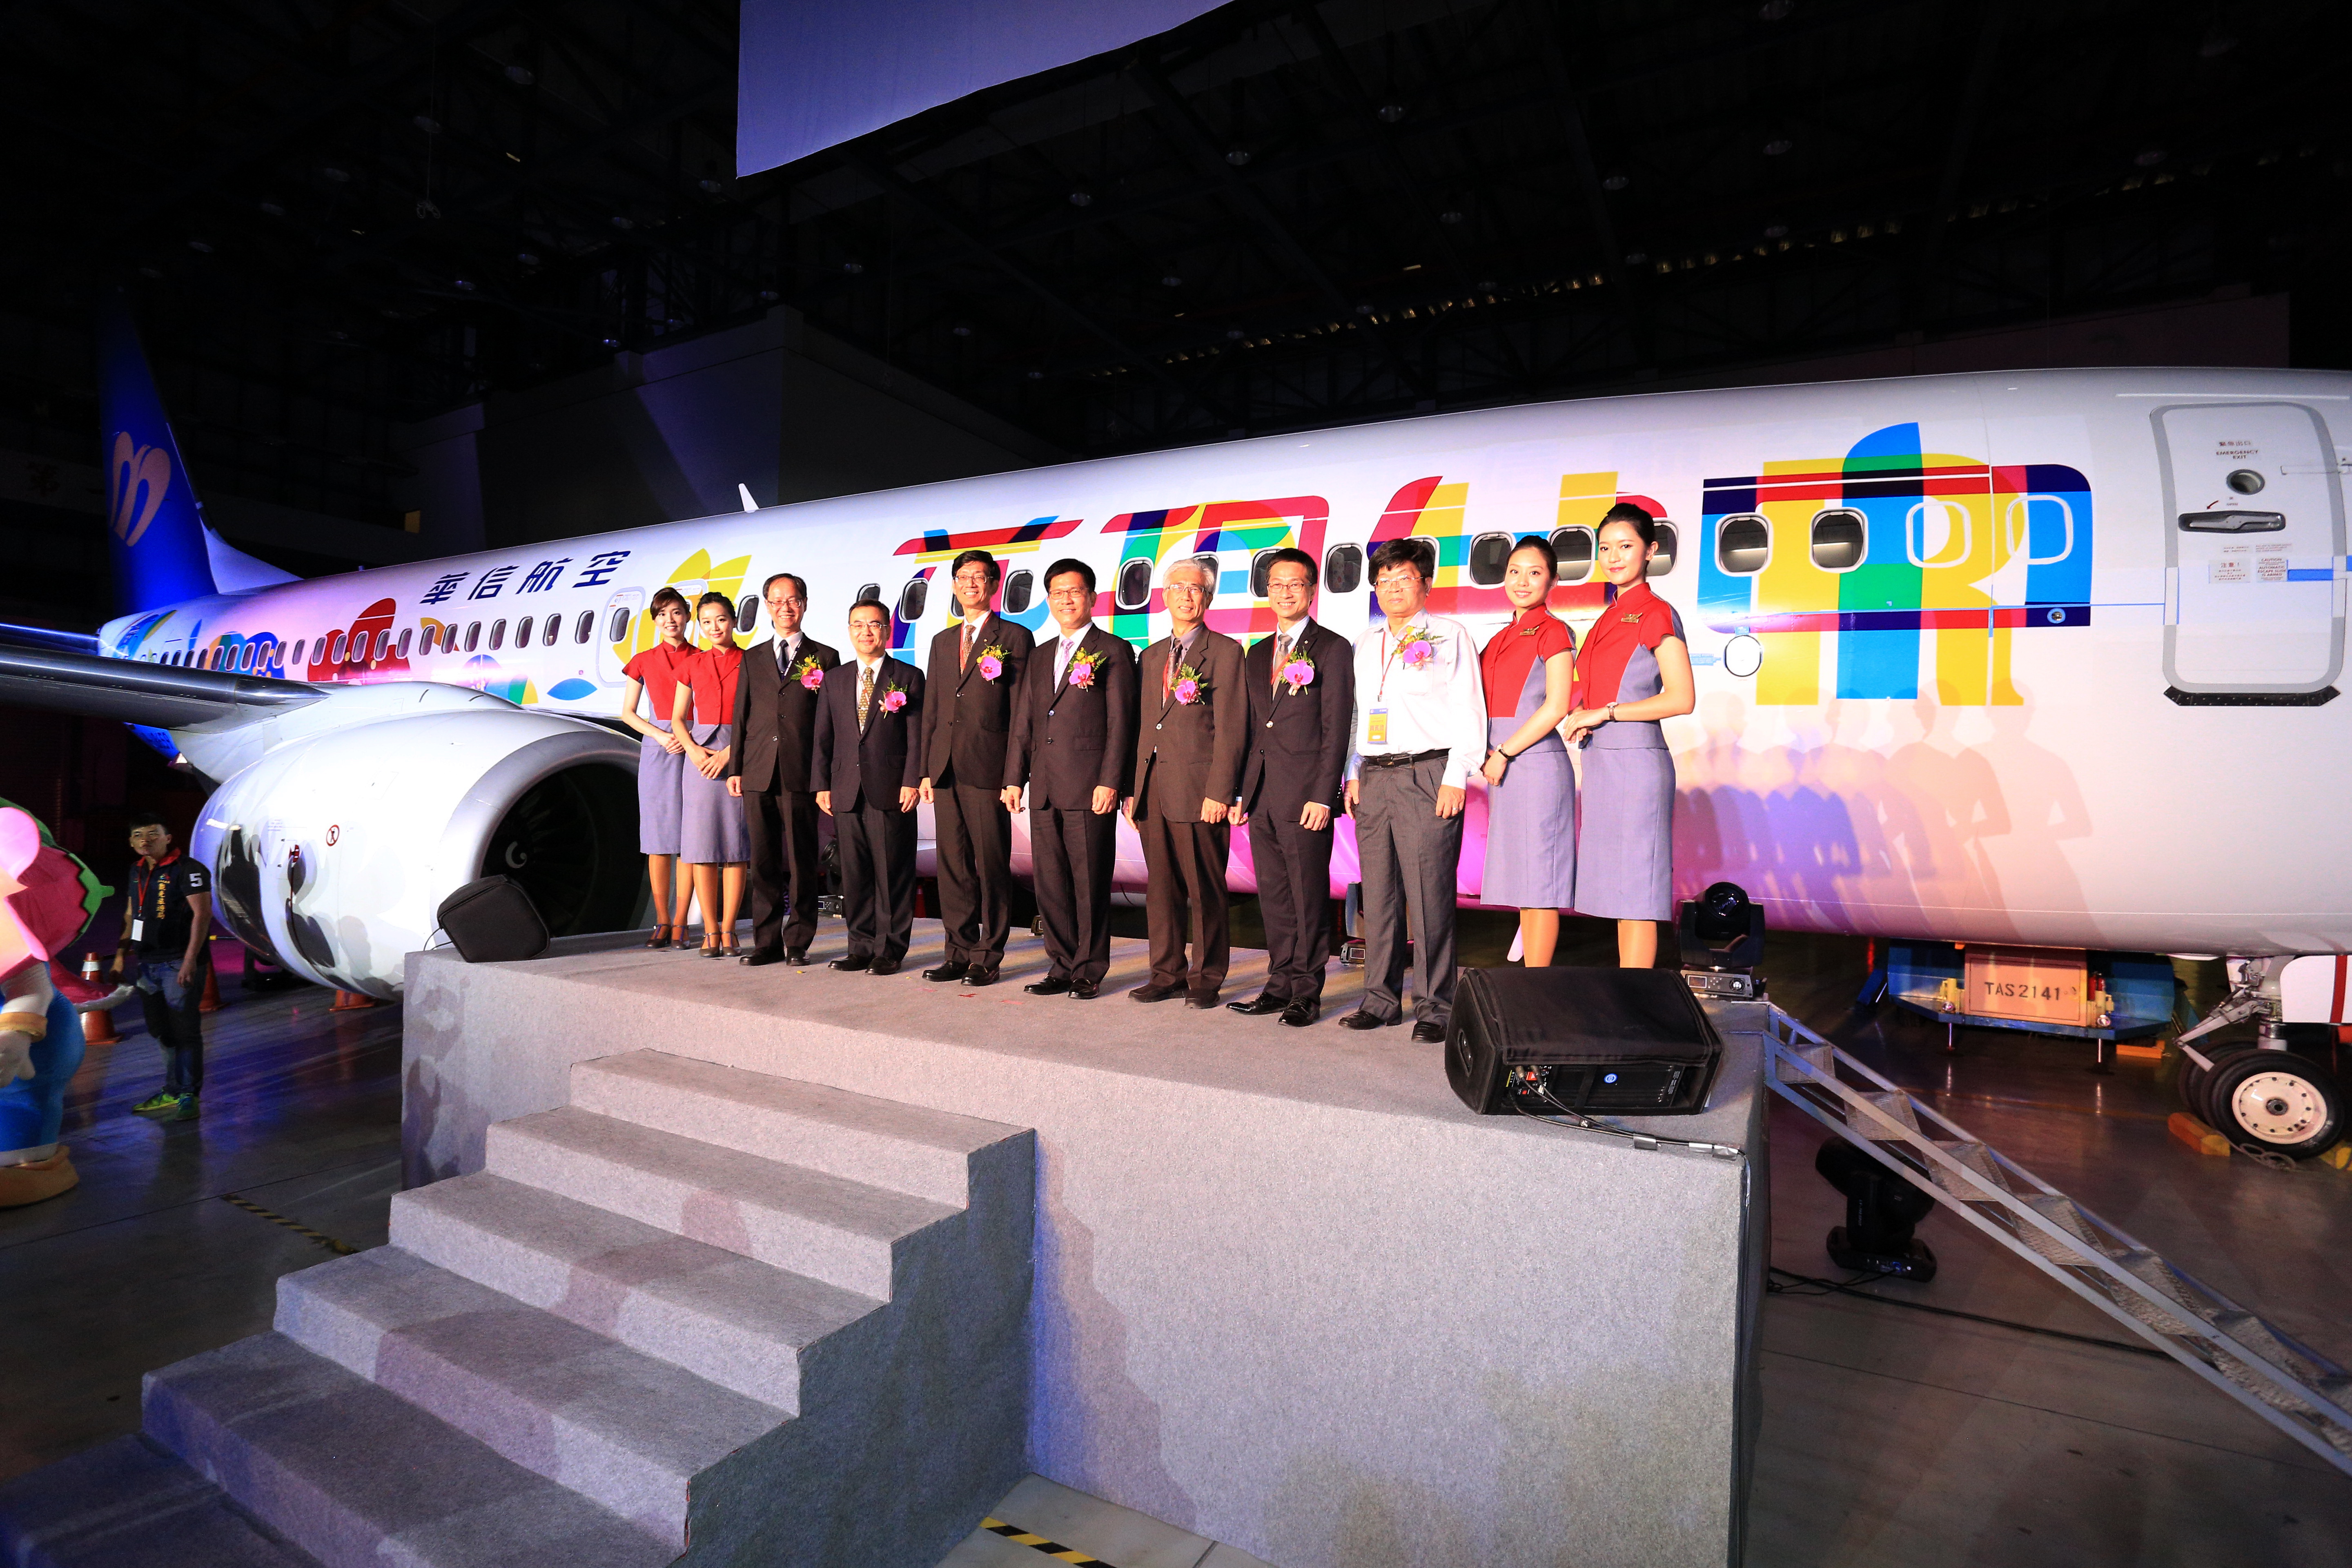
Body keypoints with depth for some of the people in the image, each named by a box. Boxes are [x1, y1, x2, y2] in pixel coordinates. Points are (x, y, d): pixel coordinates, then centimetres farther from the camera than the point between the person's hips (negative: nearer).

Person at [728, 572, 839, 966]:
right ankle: (767, 942, 14)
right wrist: (735, 768, 6)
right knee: (763, 863, 6)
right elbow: (741, 716, 15)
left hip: (802, 775, -3)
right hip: (758, 775, 3)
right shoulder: (752, 659, 18)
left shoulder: (825, 657, 8)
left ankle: (798, 942, 9)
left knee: (802, 863, 0)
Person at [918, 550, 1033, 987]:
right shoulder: (942, 642, 20)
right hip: (946, 768, 6)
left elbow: (1020, 710, -3)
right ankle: (960, 953, 18)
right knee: (953, 864, 9)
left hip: (988, 768, -5)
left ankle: (988, 958, 8)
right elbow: (931, 709, 19)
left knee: (992, 865, -1)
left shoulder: (1015, 638, 2)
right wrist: (927, 769, 11)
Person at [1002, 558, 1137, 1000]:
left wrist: (1109, 782, -13)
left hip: (1089, 789, -6)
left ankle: (1089, 972, 11)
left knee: (1090, 884, 0)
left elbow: (1120, 722, -5)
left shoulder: (1113, 651, 1)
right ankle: (1062, 968, 19)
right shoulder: (1040, 657, 20)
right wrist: (1014, 778, 10)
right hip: (1044, 790, 6)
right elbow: (1023, 723, 18)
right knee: (1050, 884, 8)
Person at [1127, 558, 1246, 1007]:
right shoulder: (1151, 656, 19)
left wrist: (1219, 792, -14)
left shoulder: (1225, 651, 0)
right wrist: (1132, 788, 10)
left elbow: (1230, 728, -7)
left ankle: (1206, 979, 13)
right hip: (1153, 788, 6)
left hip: (1198, 790, -6)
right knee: (1161, 886, 10)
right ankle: (1167, 974, 21)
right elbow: (1142, 726, 17)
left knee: (1205, 890, 2)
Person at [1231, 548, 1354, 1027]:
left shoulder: (1333, 649, -1)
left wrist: (1323, 795, -14)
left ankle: (1307, 992, 10)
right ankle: (1281, 983, 20)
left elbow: (1336, 729, -7)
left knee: (1309, 896, 0)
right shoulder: (1256, 655, 19)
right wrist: (1241, 791, 11)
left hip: (1305, 794, -6)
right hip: (1262, 794, 6)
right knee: (1273, 896, 10)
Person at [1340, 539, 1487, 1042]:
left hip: (1427, 774, -5)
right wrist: (1354, 774, 12)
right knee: (1378, 895, 6)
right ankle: (1382, 999, 15)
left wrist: (1456, 778, -10)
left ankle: (1434, 1007, 2)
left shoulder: (1450, 636, 4)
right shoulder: (1366, 645, 21)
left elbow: (1468, 712, -2)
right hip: (1373, 778, 6)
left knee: (1429, 896, -7)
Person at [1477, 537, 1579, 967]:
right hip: (1504, 770, 8)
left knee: (1538, 885, -5)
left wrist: (1503, 753, -13)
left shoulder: (1554, 632, -4)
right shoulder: (1503, 638, 18)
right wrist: (1492, 759, 7)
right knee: (1521, 885, 10)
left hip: (1535, 764, -8)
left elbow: (1557, 706, -13)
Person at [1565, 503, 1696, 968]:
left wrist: (1604, 713, -13)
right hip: (1600, 763, 8)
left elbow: (1681, 699, -15)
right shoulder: (1608, 619, 18)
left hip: (1635, 763, -8)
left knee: (1636, 893, -5)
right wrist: (1581, 716, 4)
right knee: (1617, 891, 10)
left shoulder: (1657, 614, -6)